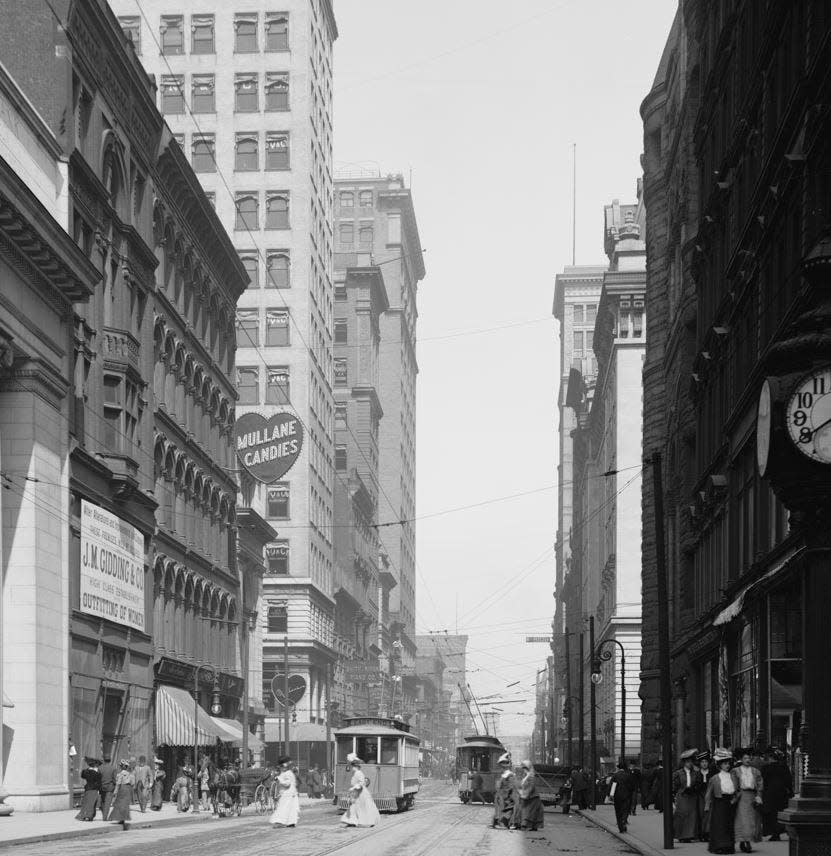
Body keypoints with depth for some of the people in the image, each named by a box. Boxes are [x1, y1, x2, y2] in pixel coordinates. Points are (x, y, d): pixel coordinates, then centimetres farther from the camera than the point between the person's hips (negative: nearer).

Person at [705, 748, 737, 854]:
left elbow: (736, 790, 13)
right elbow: (708, 794, 3)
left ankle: (729, 846, 8)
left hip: (729, 804, 3)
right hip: (718, 803, -3)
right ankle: (718, 846, -3)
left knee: (729, 825, 3)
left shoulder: (732, 777, 12)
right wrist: (707, 806, -1)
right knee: (719, 825, -6)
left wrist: (734, 799, -5)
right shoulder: (714, 778, 2)